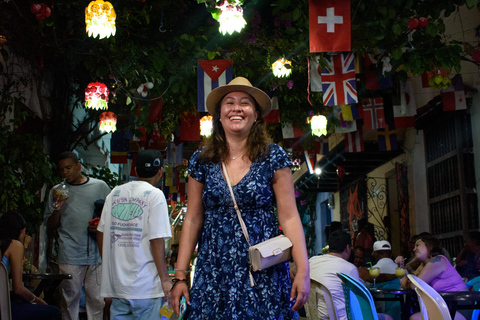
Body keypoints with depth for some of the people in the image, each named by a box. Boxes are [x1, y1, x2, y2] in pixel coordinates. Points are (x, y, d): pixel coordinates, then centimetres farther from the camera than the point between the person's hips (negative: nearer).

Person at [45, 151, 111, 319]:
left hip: (97, 253, 0)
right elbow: (50, 226, 14)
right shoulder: (57, 191, 12)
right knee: (70, 298, 2)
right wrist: (57, 208, -5)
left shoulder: (100, 186, 9)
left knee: (97, 299, 2)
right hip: (70, 255, 0)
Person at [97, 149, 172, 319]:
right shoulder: (154, 194, -7)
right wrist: (165, 278, -10)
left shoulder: (115, 193, 10)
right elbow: (156, 240, -14)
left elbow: (101, 233, 14)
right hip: (145, 285, -6)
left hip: (116, 281, 6)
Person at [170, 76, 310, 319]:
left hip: (264, 274, -1)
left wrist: (303, 270, -12)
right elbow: (193, 220, 7)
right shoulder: (202, 161, 5)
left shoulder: (273, 158, -1)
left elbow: (289, 217, -4)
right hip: (213, 272, 2)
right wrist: (180, 276, 3)